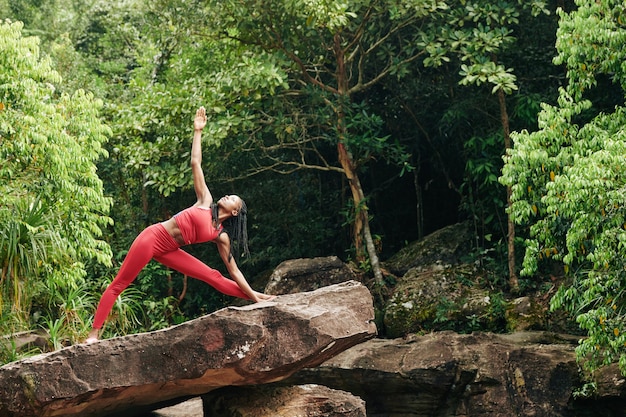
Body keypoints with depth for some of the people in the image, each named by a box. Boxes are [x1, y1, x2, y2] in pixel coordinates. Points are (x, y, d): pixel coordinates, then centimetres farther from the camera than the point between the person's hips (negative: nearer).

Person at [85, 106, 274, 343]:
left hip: (168, 250, 4)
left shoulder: (221, 236, 6)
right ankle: (94, 332, -11)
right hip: (152, 237, -4)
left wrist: (253, 295, 4)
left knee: (213, 277, -1)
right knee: (118, 285, -8)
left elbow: (233, 271, 8)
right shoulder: (206, 201, 0)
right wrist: (198, 131, -4)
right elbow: (196, 164, -1)